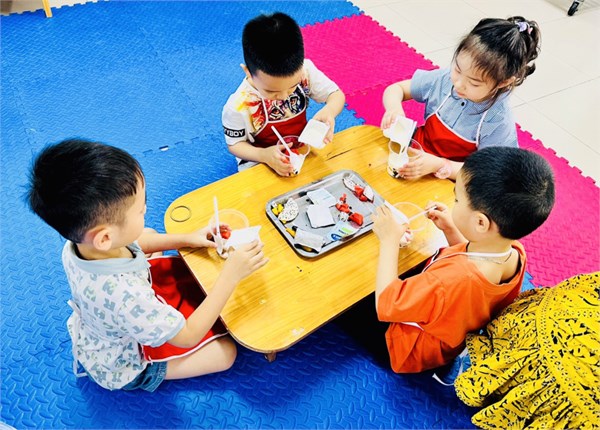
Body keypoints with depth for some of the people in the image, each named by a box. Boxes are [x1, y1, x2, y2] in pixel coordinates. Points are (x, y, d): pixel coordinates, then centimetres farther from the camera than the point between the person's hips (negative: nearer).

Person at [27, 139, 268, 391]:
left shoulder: (79, 241, -25)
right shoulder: (125, 295, -48)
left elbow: (134, 243, -1)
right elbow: (188, 337, -32)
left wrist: (185, 239, -9)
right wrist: (231, 274, -35)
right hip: (121, 369, -6)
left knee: (151, 235, 15)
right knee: (227, 352, -3)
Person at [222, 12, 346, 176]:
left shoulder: (305, 70, -22)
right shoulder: (238, 107, -28)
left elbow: (337, 94, -8)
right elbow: (235, 144, -12)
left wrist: (329, 111, -32)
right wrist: (264, 155, -32)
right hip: (259, 161, -2)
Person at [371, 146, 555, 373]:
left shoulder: (447, 282, -46)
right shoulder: (514, 252, -21)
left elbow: (385, 305, -31)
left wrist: (389, 240, -26)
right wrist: (450, 230, -8)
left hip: (411, 355, -7)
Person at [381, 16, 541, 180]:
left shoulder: (499, 123, -22)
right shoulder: (444, 79, -11)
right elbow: (396, 89, 1)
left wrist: (439, 166, -32)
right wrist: (394, 108, -23)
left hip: (451, 182, -5)